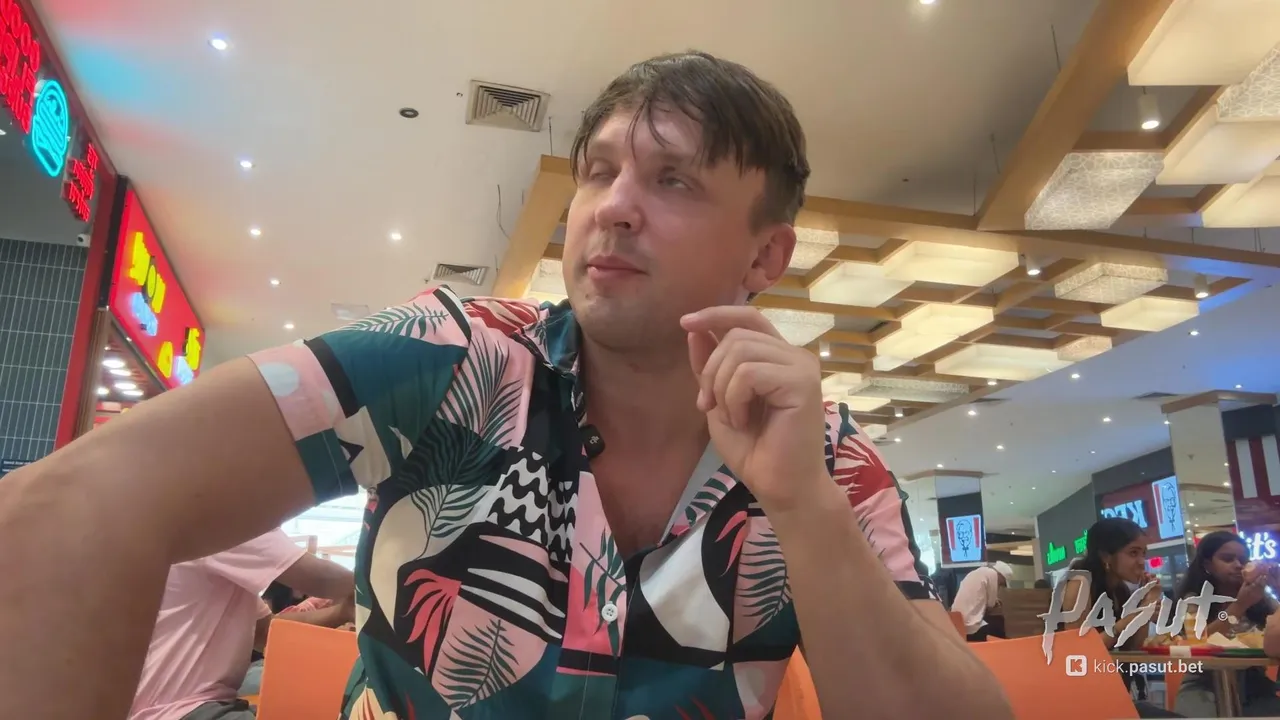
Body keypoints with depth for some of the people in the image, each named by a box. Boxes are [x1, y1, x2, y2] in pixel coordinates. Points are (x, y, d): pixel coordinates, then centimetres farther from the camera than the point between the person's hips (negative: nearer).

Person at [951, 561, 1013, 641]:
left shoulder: (977, 572, 18)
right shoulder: (992, 574, -7)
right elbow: (990, 606, -1)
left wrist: (993, 601, 26)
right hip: (970, 625, -9)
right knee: (1001, 636, 1)